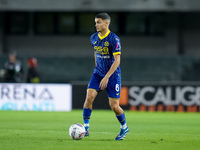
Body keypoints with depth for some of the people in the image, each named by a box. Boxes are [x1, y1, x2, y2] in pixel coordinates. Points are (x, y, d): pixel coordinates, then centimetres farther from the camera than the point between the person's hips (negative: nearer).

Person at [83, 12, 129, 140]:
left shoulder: (114, 39, -16)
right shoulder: (94, 38, 3)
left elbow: (117, 60, -20)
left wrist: (106, 77, -26)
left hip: (113, 75, -5)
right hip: (98, 73, 5)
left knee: (114, 106, -4)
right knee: (89, 96, -16)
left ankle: (124, 128, 21)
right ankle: (86, 127, -10)